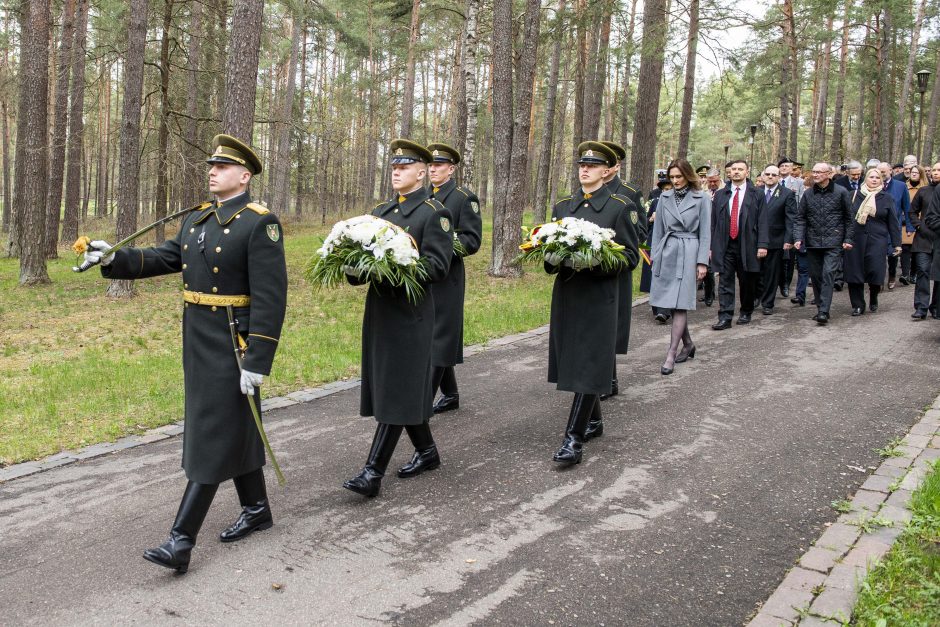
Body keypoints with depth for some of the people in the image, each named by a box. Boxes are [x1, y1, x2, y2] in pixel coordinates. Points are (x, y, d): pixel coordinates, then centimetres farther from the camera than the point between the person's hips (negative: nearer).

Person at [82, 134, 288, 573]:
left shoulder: (261, 224, -15)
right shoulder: (195, 220, 12)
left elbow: (271, 298, -20)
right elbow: (162, 259, 11)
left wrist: (257, 362, -23)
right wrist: (113, 258, -8)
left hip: (234, 344, -8)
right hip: (198, 340, 8)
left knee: (211, 437, -4)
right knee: (234, 427, 16)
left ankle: (181, 541, 0)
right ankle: (257, 510, 31)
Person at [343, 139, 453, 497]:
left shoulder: (435, 213, -5)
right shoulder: (380, 212, 16)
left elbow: (437, 266, -15)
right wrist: (357, 269, -8)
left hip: (410, 314, -7)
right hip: (379, 310, 8)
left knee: (396, 391, -4)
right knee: (393, 388, 14)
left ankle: (373, 471, -2)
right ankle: (427, 451, 30)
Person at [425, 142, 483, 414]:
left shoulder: (465, 198, -5)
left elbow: (472, 240, -11)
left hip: (446, 277, -7)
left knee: (438, 339, -5)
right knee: (428, 337, 12)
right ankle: (450, 395, 26)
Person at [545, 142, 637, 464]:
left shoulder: (618, 207, -2)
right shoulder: (562, 206, 11)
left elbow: (631, 254, -3)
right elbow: (549, 248, 15)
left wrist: (599, 260, -20)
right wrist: (552, 259, -9)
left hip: (599, 297, -5)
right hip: (566, 294, 5)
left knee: (589, 365, -6)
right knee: (571, 362, 12)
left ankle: (574, 438, -4)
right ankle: (594, 419, 32)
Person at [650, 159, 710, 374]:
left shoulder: (701, 199, 0)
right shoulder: (665, 197, 10)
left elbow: (705, 233, -1)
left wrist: (702, 262, -6)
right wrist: (655, 256, 9)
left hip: (688, 253, -4)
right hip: (666, 252, 4)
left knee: (680, 304, -8)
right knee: (671, 304, 9)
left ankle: (671, 355, -7)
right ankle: (688, 344, 27)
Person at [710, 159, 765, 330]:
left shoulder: (756, 195, 2)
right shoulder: (720, 195, 9)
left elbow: (761, 222, -1)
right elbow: (713, 222, 8)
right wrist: (712, 246, 2)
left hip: (746, 245, -1)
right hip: (725, 245, 1)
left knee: (747, 282, 10)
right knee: (725, 282, -2)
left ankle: (746, 313, 27)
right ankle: (725, 318, -2)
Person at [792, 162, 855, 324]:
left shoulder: (841, 192, -2)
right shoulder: (808, 193, 6)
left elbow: (849, 218, 3)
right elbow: (800, 218, 6)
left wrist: (847, 239, -2)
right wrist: (798, 238, -7)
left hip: (833, 242, -4)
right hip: (813, 242, 4)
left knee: (828, 274, -12)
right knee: (815, 276, 7)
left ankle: (824, 312, -13)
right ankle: (820, 308, 19)